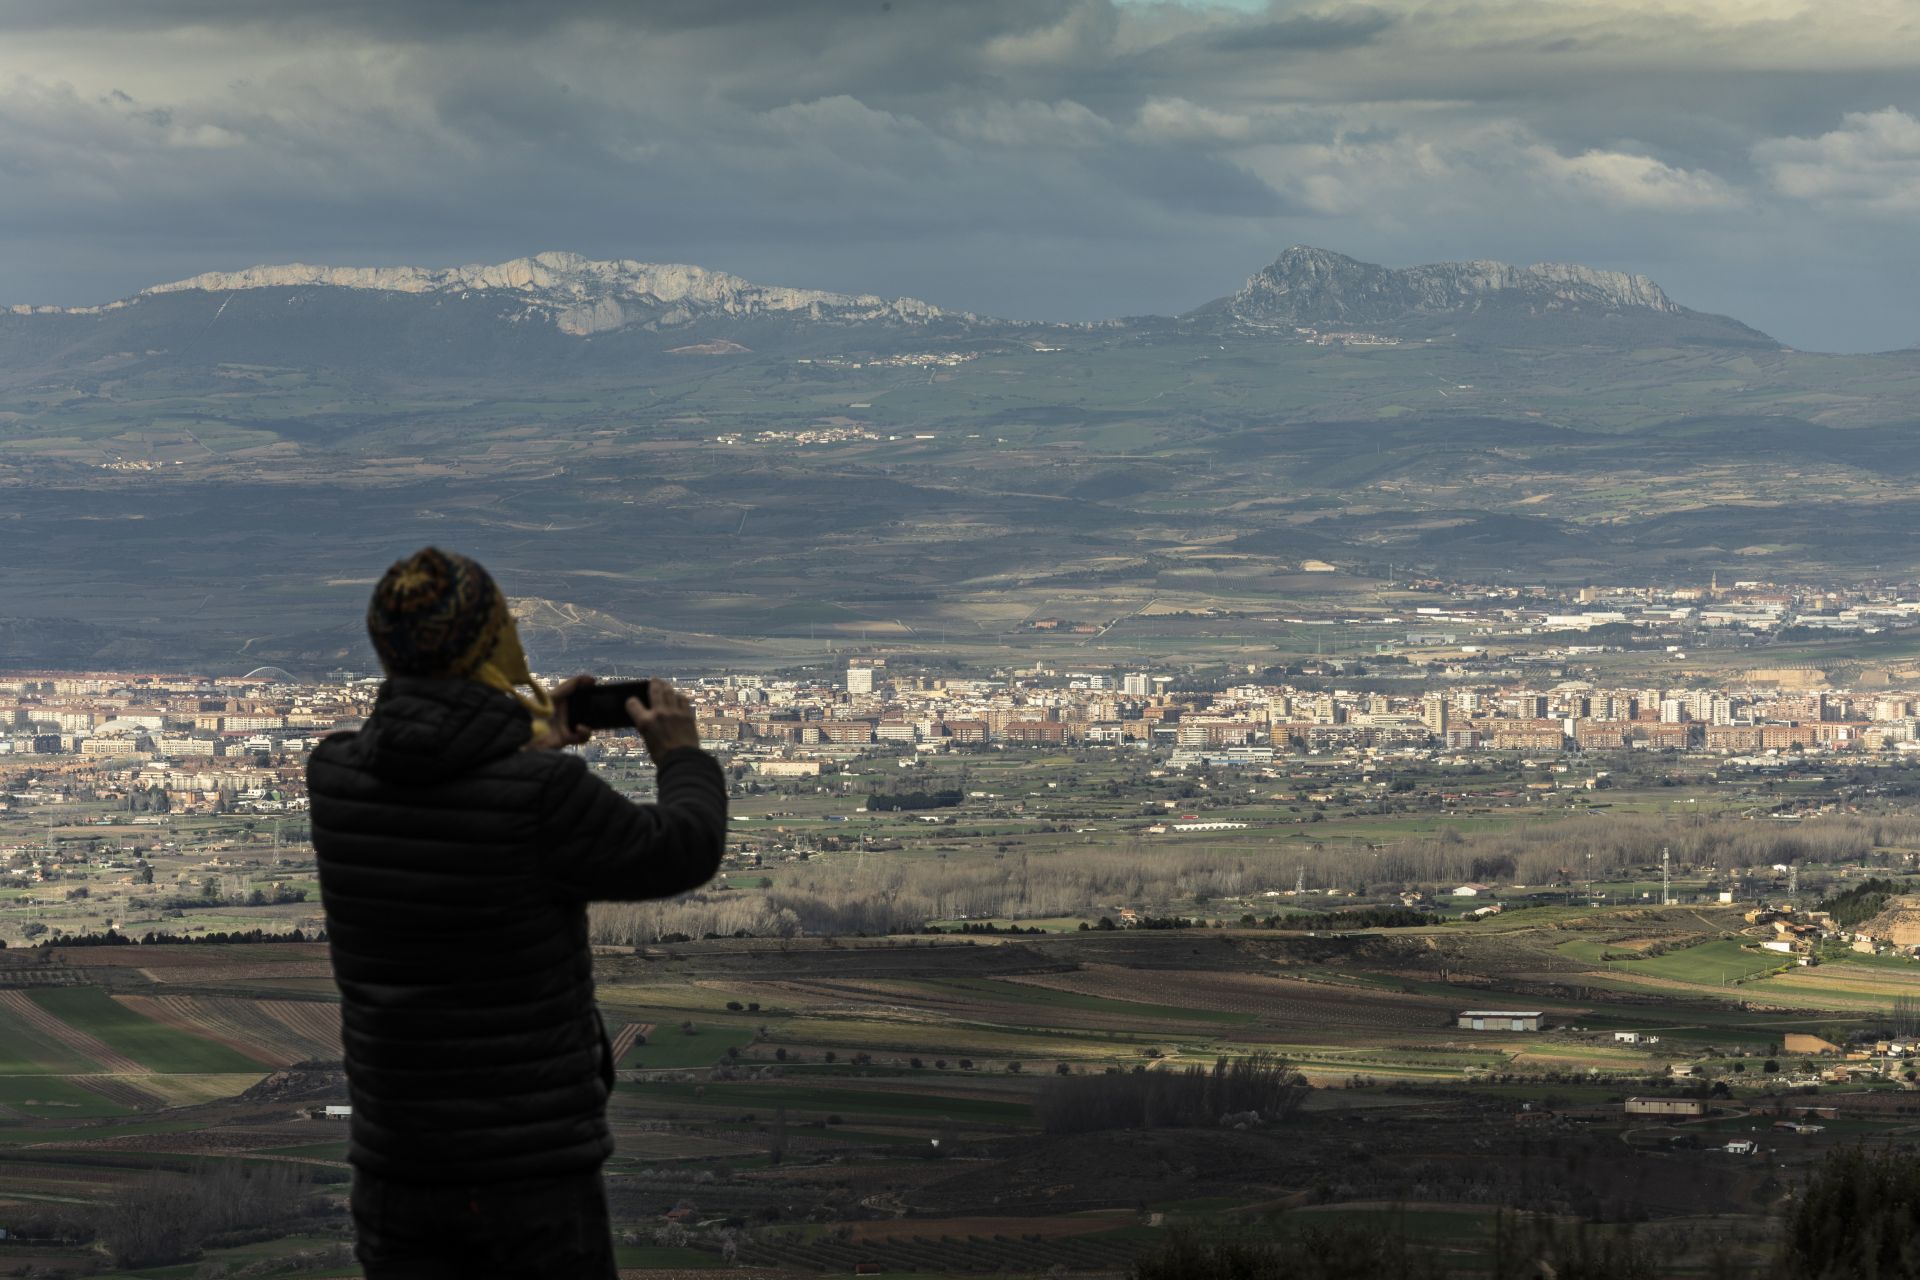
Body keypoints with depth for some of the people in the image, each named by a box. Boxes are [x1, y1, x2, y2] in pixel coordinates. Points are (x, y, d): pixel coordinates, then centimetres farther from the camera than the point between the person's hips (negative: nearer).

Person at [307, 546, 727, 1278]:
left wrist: (526, 745, 28)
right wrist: (683, 757, 17)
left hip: (397, 1169, 4)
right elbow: (681, 854, -2)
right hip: (536, 1175, -4)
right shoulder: (542, 797, -19)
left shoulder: (330, 774, -5)